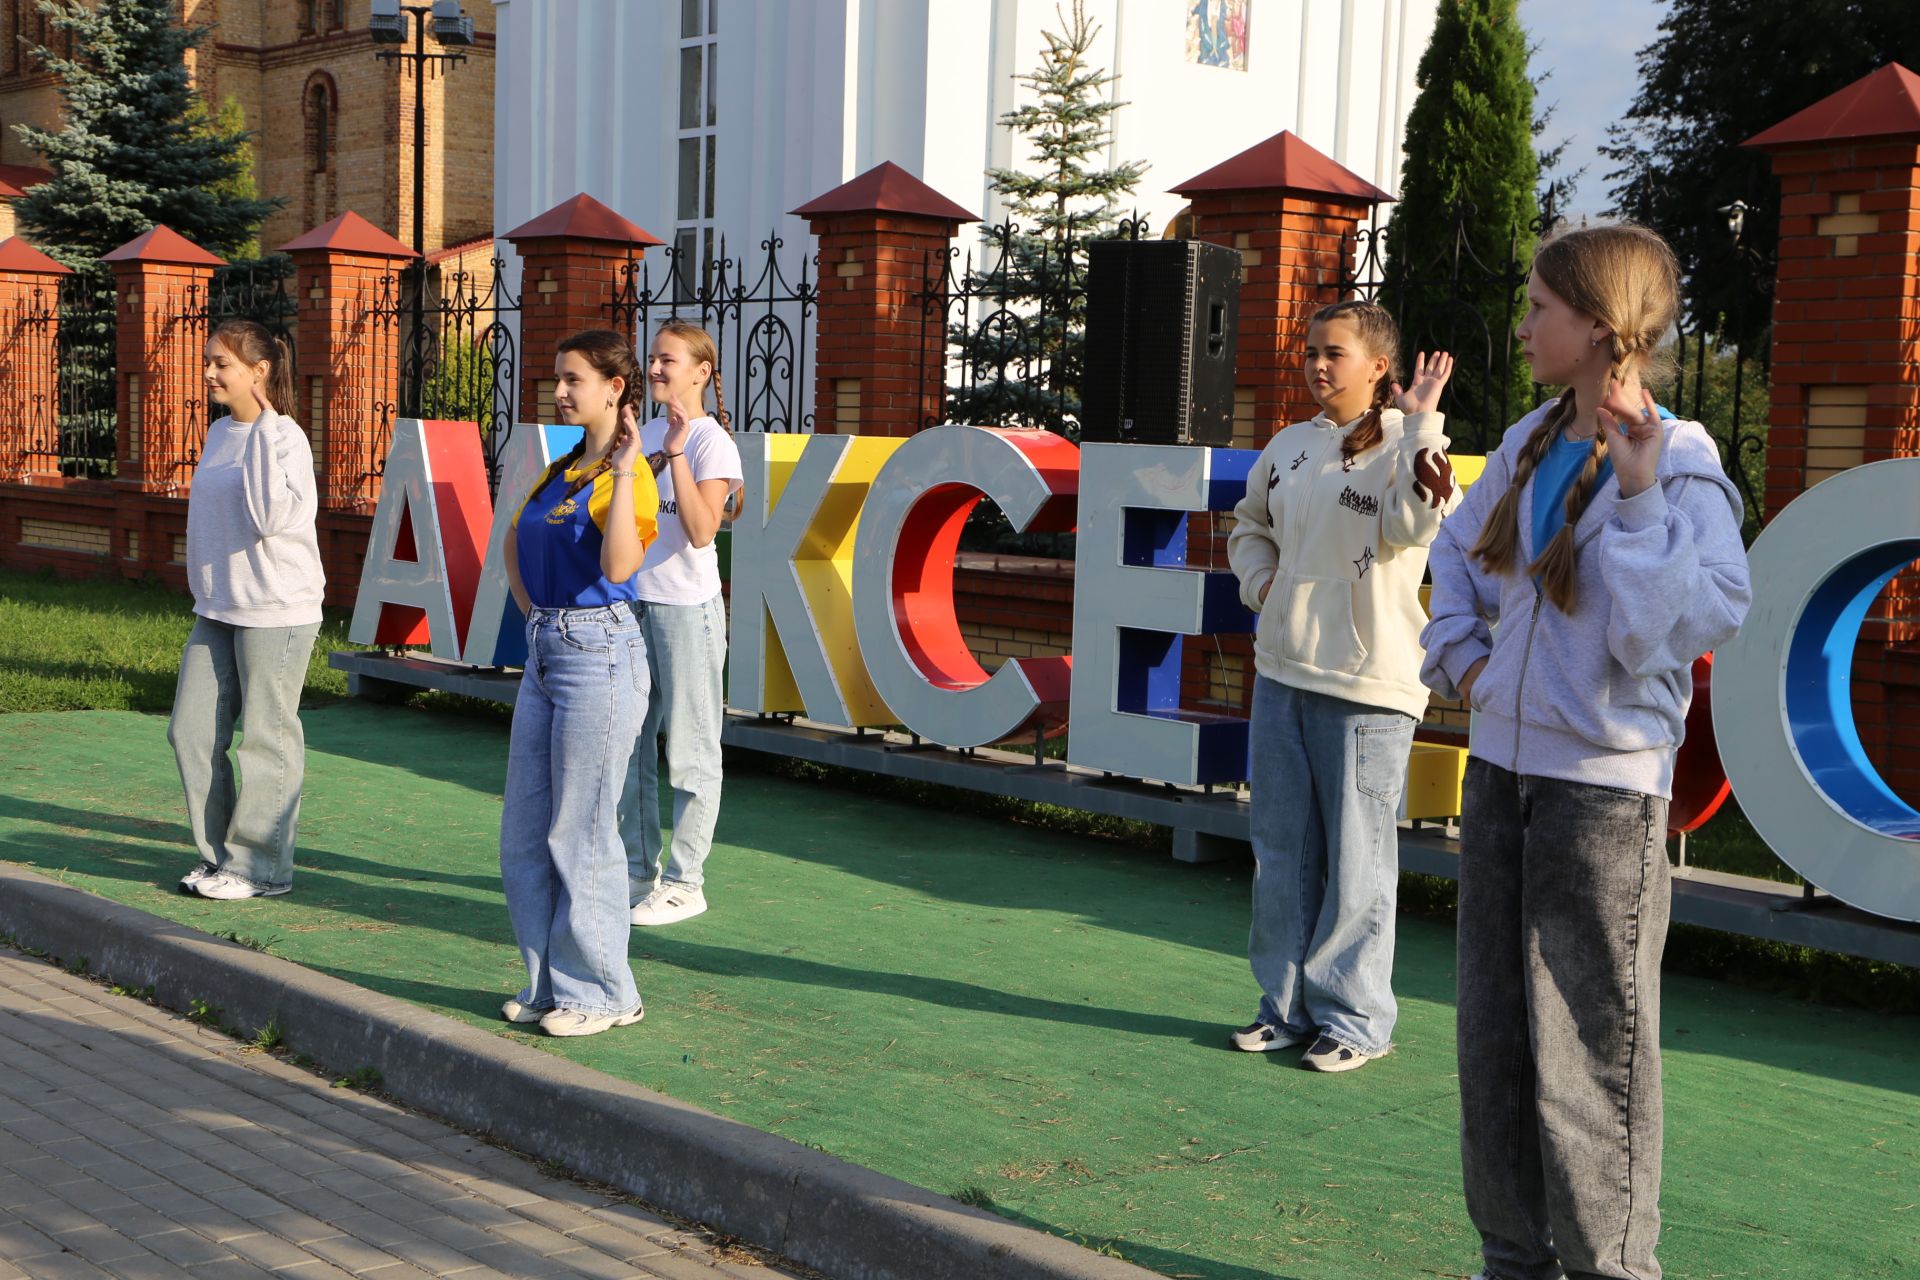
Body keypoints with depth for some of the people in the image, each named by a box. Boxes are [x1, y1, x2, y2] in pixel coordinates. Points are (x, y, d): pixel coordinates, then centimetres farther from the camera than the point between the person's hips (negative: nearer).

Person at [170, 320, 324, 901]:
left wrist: (264, 432, -25)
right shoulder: (219, 433, 13)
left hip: (276, 611, -9)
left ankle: (260, 865, 10)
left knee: (266, 737, 0)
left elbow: (270, 517, -25)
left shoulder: (285, 438, -13)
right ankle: (217, 852, 21)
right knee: (191, 729, 8)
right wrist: (206, 592, 21)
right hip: (217, 610, 9)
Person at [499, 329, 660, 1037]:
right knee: (524, 833, 13)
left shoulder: (627, 474, -12)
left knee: (580, 831, -2)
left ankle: (602, 992, 11)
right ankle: (550, 981, 25)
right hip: (545, 652, 9)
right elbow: (515, 546, 29)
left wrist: (623, 473, -26)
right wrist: (536, 616, 17)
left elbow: (618, 565, -29)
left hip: (599, 658, -9)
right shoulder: (561, 467, 14)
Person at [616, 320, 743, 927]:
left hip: (687, 608, -8)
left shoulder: (712, 442, -9)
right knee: (629, 743, 12)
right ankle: (638, 870, 23)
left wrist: (677, 452, -25)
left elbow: (701, 531, -23)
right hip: (632, 602, 8)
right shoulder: (644, 433, 13)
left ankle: (684, 883, 7)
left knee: (689, 750, 0)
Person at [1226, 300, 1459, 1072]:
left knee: (1355, 856, -1)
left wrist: (1418, 419, -26)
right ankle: (1287, 1005, 23)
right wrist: (1259, 580, 7)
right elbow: (1250, 525, 27)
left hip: (1366, 684, -7)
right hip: (1281, 669, 7)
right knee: (1281, 848, 12)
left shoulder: (1403, 445, -6)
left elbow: (1416, 524, -25)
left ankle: (1355, 1018, 10)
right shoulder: (1290, 447, 12)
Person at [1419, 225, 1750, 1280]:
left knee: (1591, 1050, 0)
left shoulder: (1680, 463, -13)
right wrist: (1459, 654, 11)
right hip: (1500, 768, 7)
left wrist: (1640, 496, -27)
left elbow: (1666, 634, -22)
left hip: (1602, 788, -7)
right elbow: (1458, 549, 25)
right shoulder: (1530, 443, 7)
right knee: (1495, 1036, 14)